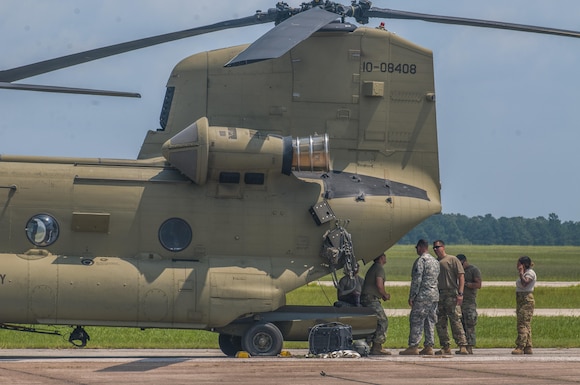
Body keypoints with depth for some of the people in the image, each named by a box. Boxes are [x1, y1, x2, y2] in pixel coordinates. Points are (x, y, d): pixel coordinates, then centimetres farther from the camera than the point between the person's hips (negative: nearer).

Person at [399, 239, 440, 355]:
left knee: (416, 321, -5)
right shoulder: (435, 261, 17)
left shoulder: (420, 260, -10)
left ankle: (413, 346, -8)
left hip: (423, 296, -8)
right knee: (430, 322, 9)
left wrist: (412, 296, -11)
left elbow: (417, 280, -14)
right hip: (435, 296, 8)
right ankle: (429, 347, 7)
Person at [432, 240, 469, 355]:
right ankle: (445, 347, 8)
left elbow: (461, 276, -5)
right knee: (440, 323, 4)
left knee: (455, 321, -11)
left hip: (451, 294, -6)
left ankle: (463, 346, -12)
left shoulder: (452, 260, 1)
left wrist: (460, 293, -14)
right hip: (438, 295, 6)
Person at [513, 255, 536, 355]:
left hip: (527, 301, -10)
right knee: (525, 324, 8)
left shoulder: (530, 273, -10)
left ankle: (520, 347, -18)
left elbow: (524, 283, -28)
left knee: (523, 324, -14)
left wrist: (521, 273, -18)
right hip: (521, 301, 10)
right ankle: (528, 347, 9)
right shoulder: (524, 274, 20)